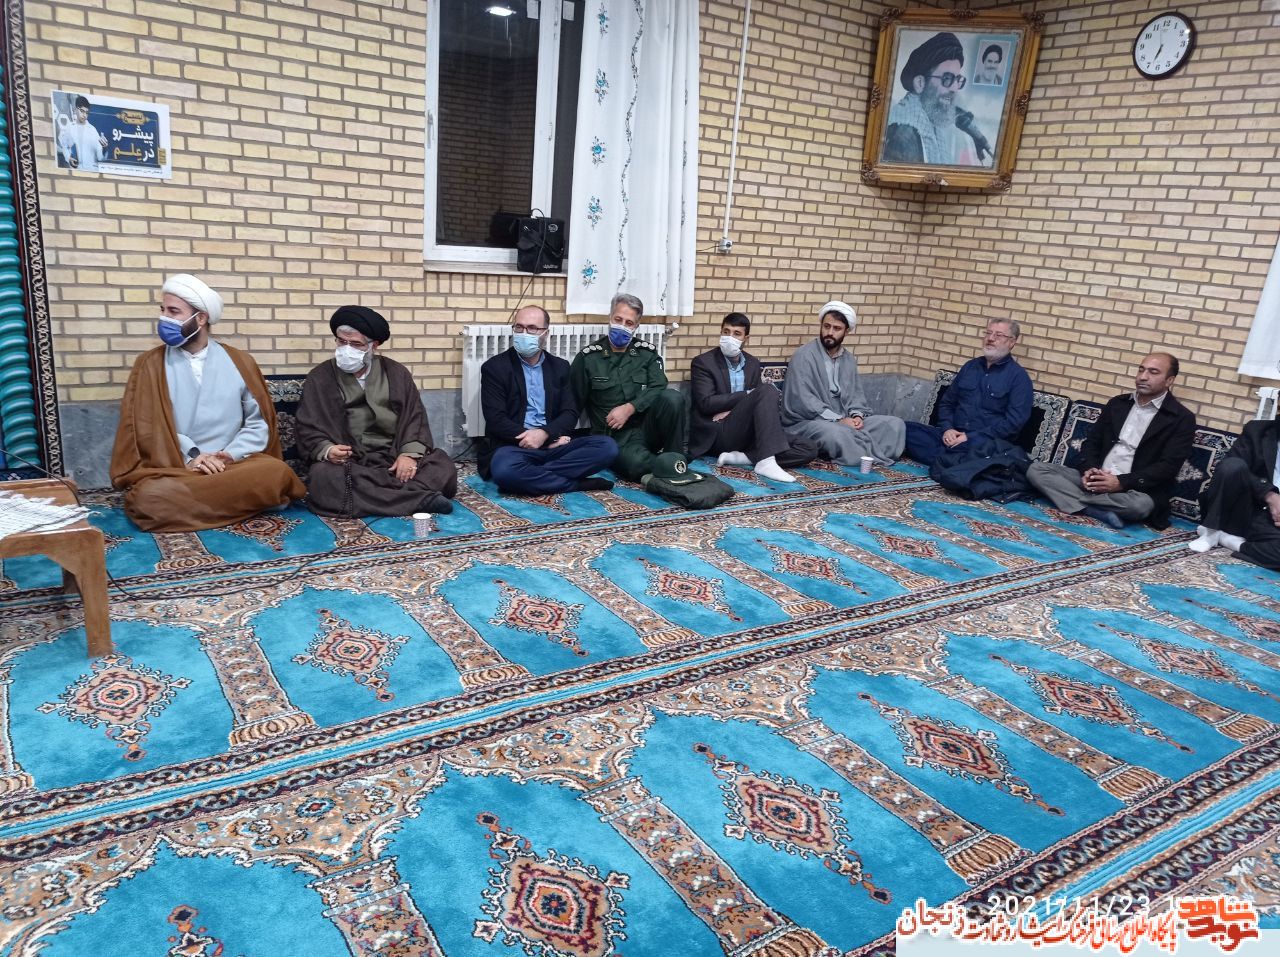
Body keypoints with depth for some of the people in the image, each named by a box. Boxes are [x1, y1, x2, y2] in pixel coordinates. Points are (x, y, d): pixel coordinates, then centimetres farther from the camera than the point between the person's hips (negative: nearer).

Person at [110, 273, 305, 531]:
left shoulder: (239, 362, 8)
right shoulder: (150, 364, 6)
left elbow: (260, 423, 7)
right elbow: (144, 428, 0)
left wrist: (229, 455, -10)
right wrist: (187, 458, -15)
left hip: (232, 466, 1)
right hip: (171, 470, -1)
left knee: (276, 473, -31)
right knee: (150, 497, -35)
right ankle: (243, 500, -16)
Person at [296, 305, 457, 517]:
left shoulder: (396, 373, 10)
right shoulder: (320, 378, 7)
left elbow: (414, 418, 5)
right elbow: (308, 430, 2)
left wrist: (410, 454, -15)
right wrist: (327, 450, -21)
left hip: (394, 457, 1)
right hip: (347, 463, -1)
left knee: (442, 466, -23)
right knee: (324, 479, -36)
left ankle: (369, 496, -30)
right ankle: (417, 499, -35)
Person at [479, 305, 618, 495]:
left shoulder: (560, 367, 15)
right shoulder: (495, 367, 3)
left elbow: (570, 414, 7)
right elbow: (496, 420, -6)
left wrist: (545, 434, -14)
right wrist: (529, 438, -15)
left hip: (553, 445, 4)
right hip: (516, 445, -4)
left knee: (607, 446, -19)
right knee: (504, 470, -39)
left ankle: (533, 475, -24)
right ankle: (577, 484, -23)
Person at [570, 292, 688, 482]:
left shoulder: (647, 353, 10)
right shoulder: (588, 357, 2)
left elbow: (658, 388, -3)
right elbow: (575, 402, 5)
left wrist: (629, 408, -16)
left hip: (647, 428, 3)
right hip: (614, 436, -3)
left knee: (672, 397, -28)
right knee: (637, 464, -37)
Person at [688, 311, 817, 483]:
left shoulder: (753, 363, 16)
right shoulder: (703, 362, -1)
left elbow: (758, 401, 13)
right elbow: (706, 403, -12)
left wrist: (733, 409, -8)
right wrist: (747, 395, -16)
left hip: (746, 432, 6)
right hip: (719, 433, -6)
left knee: (809, 449, -11)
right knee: (768, 390, -27)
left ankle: (738, 457, -20)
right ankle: (766, 461, -37)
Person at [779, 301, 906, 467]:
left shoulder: (849, 359, 14)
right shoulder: (804, 356, -9)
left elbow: (856, 394, 14)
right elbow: (803, 400, -18)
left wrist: (857, 415, -10)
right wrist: (838, 420, -22)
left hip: (845, 422, 7)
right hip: (806, 422, -7)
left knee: (895, 424, -8)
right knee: (836, 433, -40)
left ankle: (859, 453, -25)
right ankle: (875, 457, -18)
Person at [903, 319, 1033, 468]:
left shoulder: (1018, 376, -1)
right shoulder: (970, 366, 17)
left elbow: (1014, 421, -11)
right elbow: (946, 402, 20)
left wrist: (971, 438, -17)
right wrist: (947, 428, -2)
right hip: (953, 436, 6)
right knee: (907, 429, -21)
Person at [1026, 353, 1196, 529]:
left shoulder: (1182, 419, -2)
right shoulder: (1117, 404, 15)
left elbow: (1168, 467, -11)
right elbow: (1092, 441, 13)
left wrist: (1121, 483, -21)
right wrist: (1090, 470, -10)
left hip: (1134, 489, -5)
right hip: (1096, 480, 5)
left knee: (1140, 505, -41)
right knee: (1036, 469, -14)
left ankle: (1075, 499, -21)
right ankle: (1096, 510, -26)